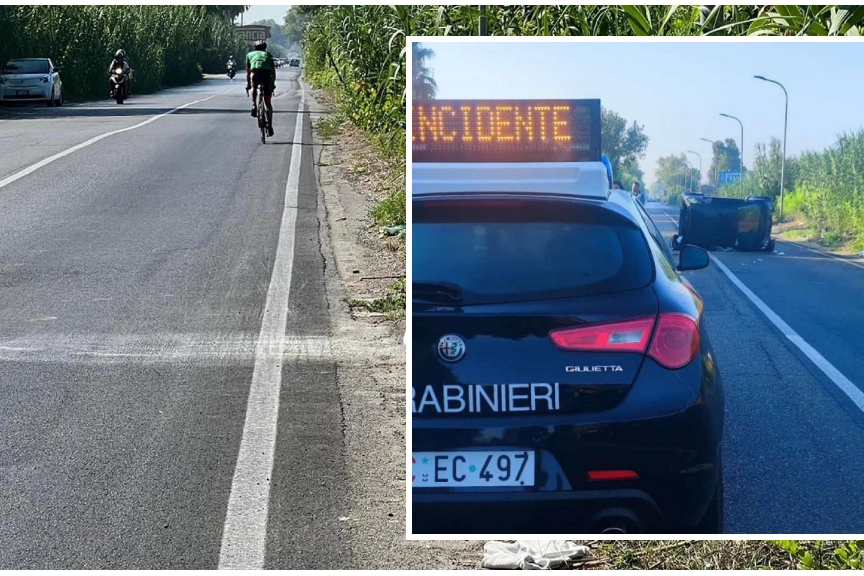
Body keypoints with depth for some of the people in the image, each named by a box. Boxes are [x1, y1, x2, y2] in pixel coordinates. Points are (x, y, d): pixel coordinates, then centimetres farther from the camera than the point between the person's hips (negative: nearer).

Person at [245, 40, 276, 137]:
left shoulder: (250, 54, 30)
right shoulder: (268, 55, 31)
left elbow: (248, 72, 35)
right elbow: (273, 71, 33)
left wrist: (248, 84, 46)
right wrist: (273, 83, 44)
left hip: (255, 74, -1)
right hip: (267, 75, 1)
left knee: (254, 87, 37)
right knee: (267, 102, 12)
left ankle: (254, 106, 16)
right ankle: (269, 126, 8)